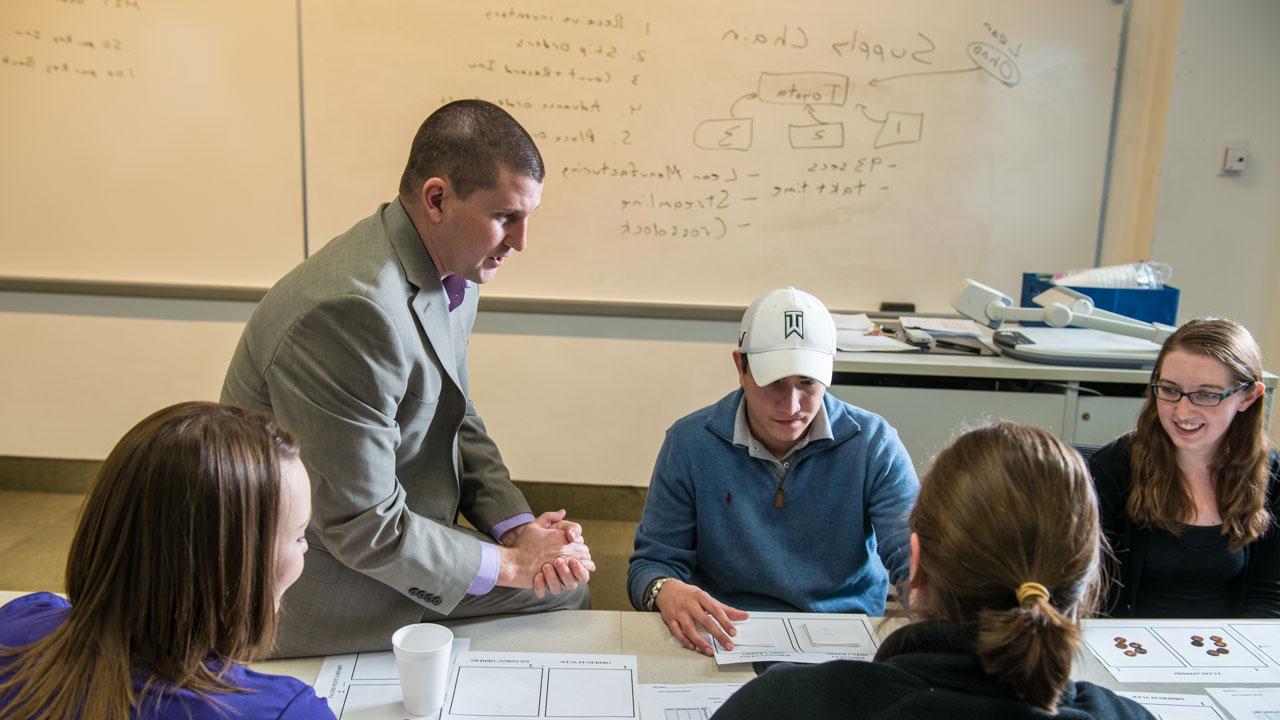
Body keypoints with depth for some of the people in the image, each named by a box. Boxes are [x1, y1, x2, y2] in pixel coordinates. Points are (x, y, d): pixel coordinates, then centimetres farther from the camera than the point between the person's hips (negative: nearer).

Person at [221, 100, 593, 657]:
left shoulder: (451, 275, -2)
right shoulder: (351, 310, -32)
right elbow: (364, 528, -26)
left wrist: (519, 527, -5)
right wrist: (512, 563, -16)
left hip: (402, 539, 9)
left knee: (564, 580, 7)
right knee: (555, 591, -10)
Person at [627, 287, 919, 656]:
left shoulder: (875, 444, 1)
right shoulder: (689, 443, 1)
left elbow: (914, 555, -3)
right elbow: (651, 561, 4)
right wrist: (666, 591, -20)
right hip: (726, 637, 0)